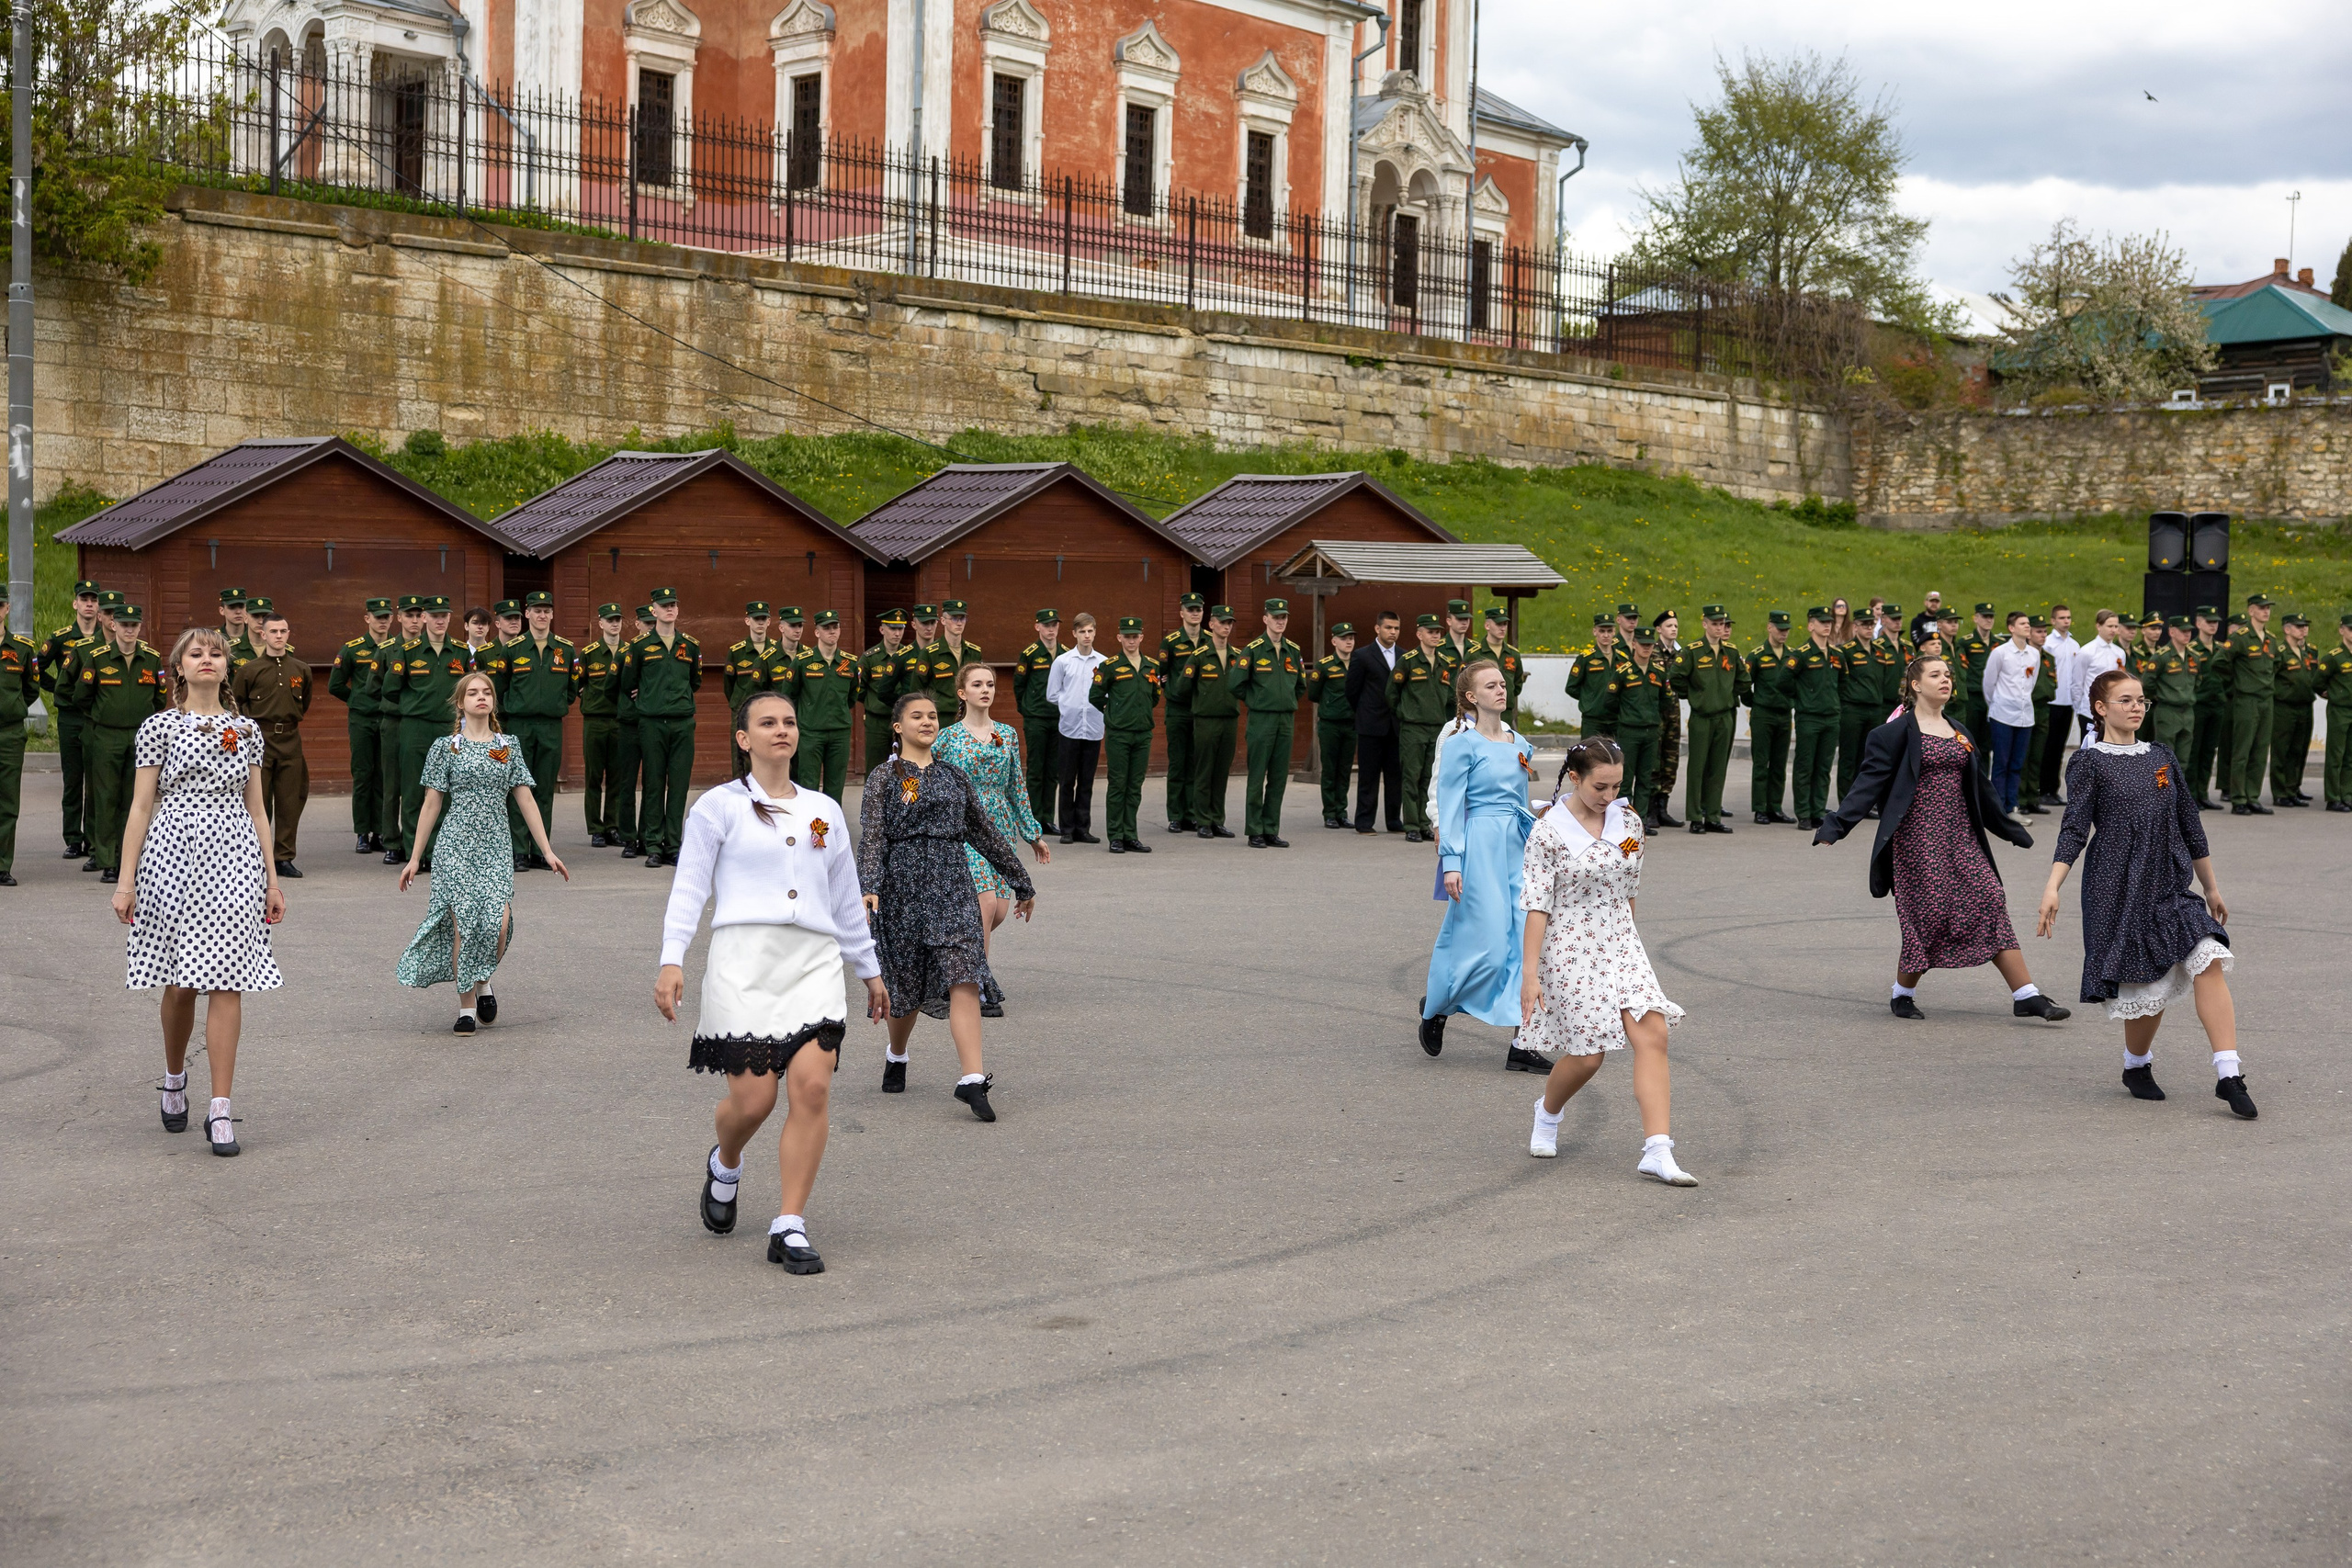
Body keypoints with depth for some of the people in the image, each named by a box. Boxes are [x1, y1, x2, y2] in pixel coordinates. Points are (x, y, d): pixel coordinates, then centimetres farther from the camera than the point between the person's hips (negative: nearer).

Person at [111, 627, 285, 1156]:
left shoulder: (246, 729, 11)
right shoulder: (159, 726, 3)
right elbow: (141, 808, 2)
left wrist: (272, 880, 11)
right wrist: (125, 880, -2)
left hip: (233, 857, 1)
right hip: (175, 854, -1)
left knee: (226, 981, -6)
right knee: (180, 982, 6)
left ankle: (221, 1112, -5)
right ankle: (174, 1081, 32)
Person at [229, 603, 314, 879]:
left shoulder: (301, 669, 7)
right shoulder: (249, 668, 0)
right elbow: (236, 702, 10)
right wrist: (253, 722, 3)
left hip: (290, 740, 3)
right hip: (259, 739, -3)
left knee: (290, 800, 3)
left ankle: (284, 857, 11)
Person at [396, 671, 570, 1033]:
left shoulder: (508, 746, 10)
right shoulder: (446, 747, 4)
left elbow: (526, 801, 10)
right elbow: (432, 805, 6)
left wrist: (547, 851, 6)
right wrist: (415, 858, 6)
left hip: (496, 846, 1)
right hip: (456, 844, -1)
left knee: (498, 923, -14)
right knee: (464, 924, -8)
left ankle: (483, 982, 16)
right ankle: (467, 1006, 5)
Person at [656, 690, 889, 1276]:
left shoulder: (825, 810, 19)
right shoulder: (719, 806, 7)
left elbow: (847, 898, 27)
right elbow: (689, 887, 2)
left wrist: (869, 969, 30)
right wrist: (671, 961, -10)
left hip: (815, 960, 3)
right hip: (744, 958, -3)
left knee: (812, 1086, -13)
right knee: (753, 1098, -6)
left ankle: (790, 1227, -5)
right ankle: (725, 1166, 30)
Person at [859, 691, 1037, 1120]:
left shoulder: (953, 775, 13)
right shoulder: (884, 778, 1)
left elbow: (985, 832, 21)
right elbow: (872, 838, -11)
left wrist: (1021, 883, 25)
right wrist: (868, 888, -28)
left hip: (953, 882, 3)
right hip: (904, 886, -2)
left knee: (964, 977, -13)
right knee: (908, 983, 8)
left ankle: (972, 1078, -20)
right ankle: (896, 1057, 37)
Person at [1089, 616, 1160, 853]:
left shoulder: (1153, 666, 10)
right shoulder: (1110, 666, -3)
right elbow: (1095, 696, 3)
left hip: (1143, 734, 4)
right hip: (1118, 734, -4)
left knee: (1135, 787, 7)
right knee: (1117, 786, -2)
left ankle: (1130, 836, 12)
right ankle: (1115, 837, 3)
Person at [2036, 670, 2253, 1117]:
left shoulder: (2162, 758, 14)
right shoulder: (2089, 763, 0)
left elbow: (2190, 826, 19)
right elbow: (2075, 828, -8)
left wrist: (2211, 887, 21)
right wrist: (2052, 887, -20)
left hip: (2170, 886, 4)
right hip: (2117, 889, -4)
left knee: (2209, 961, -14)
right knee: (2148, 983, -2)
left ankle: (2229, 1076, -17)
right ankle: (2137, 1066, 26)